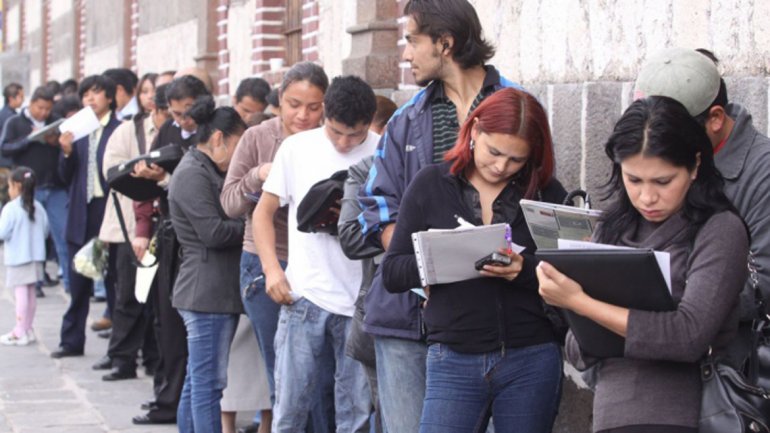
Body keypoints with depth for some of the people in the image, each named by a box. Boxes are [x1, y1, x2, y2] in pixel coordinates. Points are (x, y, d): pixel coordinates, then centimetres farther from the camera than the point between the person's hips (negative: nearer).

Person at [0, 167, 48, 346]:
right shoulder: (38, 207, 6)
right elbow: (45, 231, 10)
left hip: (17, 257, -7)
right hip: (35, 256, 7)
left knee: (21, 293, -5)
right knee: (30, 293, 12)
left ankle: (20, 332, -4)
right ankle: (27, 329, 20)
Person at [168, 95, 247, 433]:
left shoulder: (206, 172, 20)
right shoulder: (193, 174, -12)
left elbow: (227, 218, 20)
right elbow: (213, 232, -19)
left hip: (217, 291, 11)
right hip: (208, 293, -11)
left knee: (197, 381, 13)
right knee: (208, 383, -8)